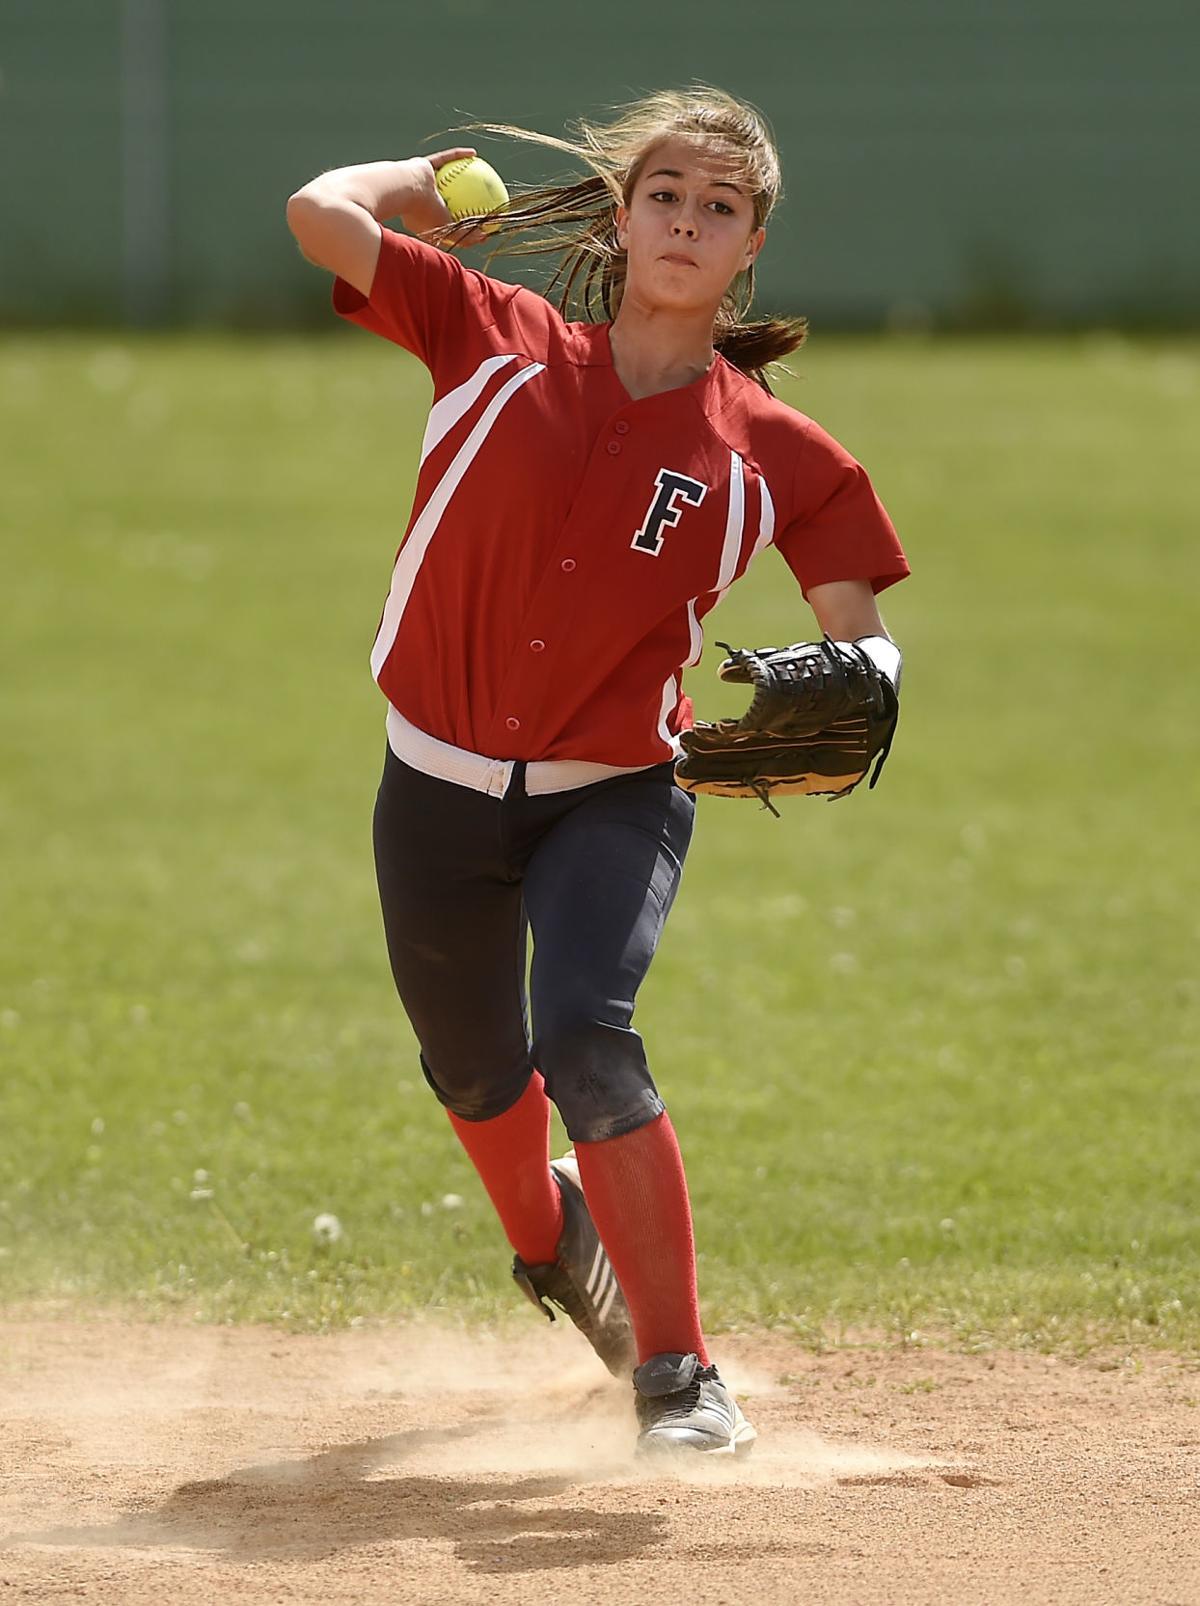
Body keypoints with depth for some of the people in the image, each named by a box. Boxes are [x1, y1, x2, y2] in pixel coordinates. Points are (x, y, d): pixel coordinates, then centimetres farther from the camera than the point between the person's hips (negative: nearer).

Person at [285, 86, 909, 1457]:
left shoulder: (773, 453, -6)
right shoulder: (500, 340, -7)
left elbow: (857, 622, -4)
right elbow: (322, 214, -14)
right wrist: (433, 183, 3)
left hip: (615, 794, -2)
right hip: (441, 785, 2)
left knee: (583, 1037, -26)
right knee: (473, 1069, 19)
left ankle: (677, 1373, -15)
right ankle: (552, 1242, 55)